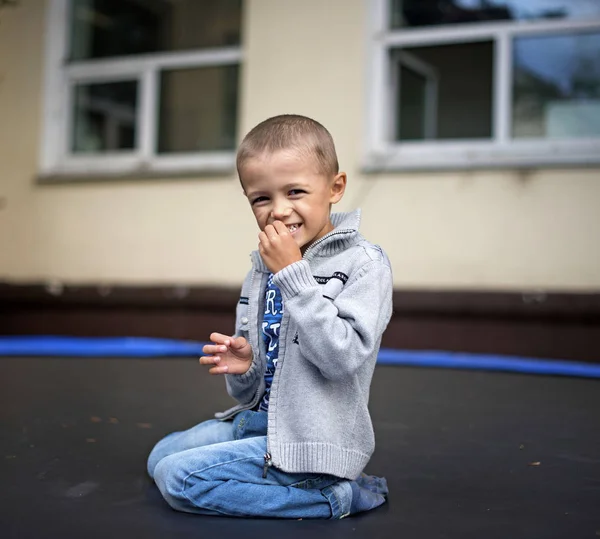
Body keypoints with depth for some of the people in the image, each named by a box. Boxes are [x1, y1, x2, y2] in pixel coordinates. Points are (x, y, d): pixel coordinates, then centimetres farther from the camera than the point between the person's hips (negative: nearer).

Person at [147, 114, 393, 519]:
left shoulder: (363, 264, -14)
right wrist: (242, 368, -12)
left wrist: (292, 274, -26)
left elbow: (343, 357, -28)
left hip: (312, 440, -9)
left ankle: (334, 495, -8)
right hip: (258, 420, 9)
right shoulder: (264, 269, 6)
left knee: (179, 478, -15)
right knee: (161, 456, 17)